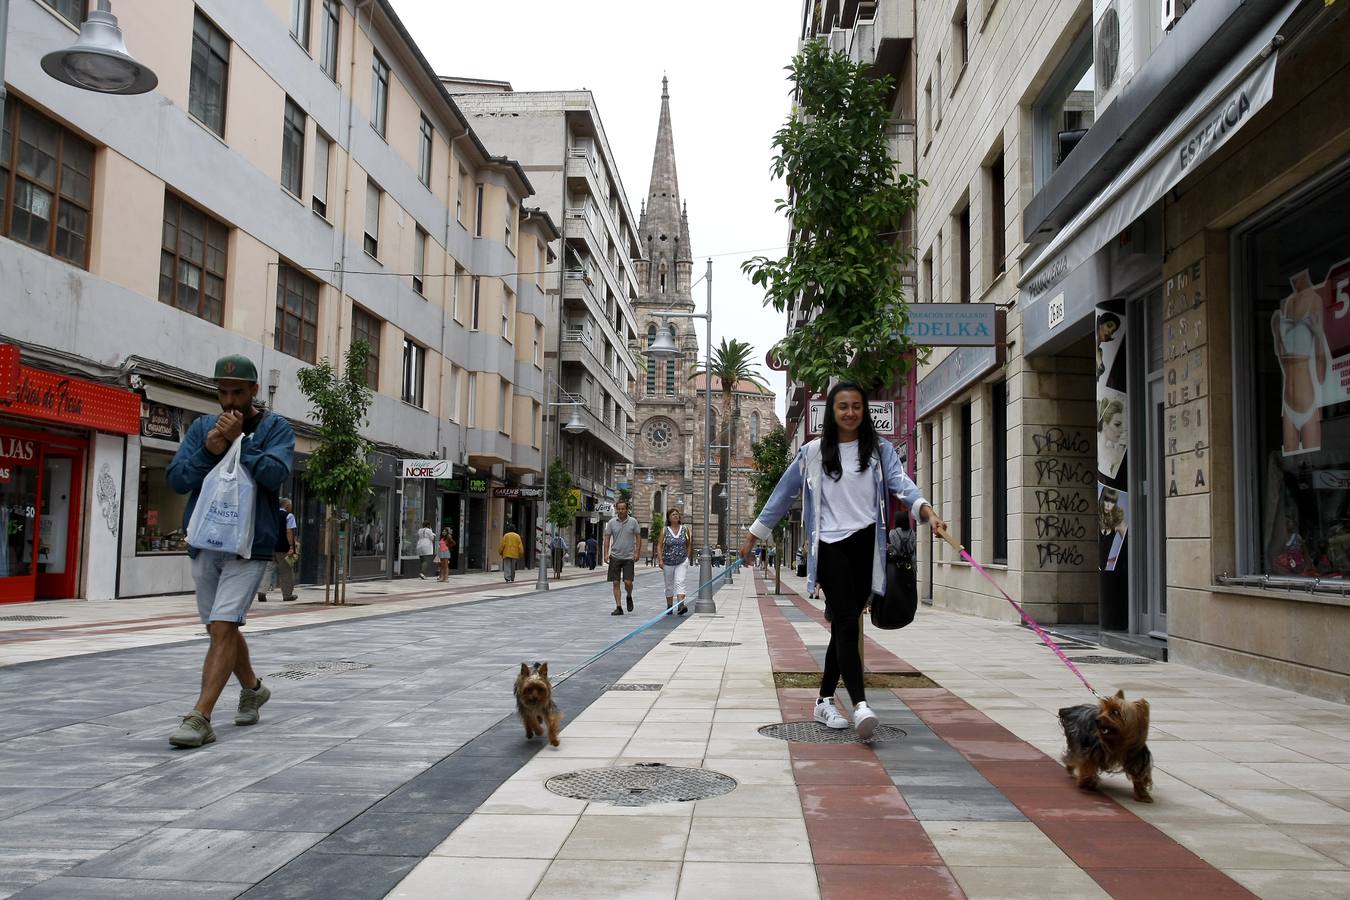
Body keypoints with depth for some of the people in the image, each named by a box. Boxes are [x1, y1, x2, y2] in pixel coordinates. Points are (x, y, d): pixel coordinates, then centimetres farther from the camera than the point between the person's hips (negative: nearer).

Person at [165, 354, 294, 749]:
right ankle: (253, 688, 38)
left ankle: (200, 717, -13)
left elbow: (275, 473, -17)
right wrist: (209, 451, -13)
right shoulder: (202, 427, 10)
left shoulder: (276, 428, -1)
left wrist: (237, 442, -14)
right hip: (204, 545, 5)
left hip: (248, 546, -5)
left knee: (223, 628, -14)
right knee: (221, 629, 16)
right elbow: (176, 479, 1)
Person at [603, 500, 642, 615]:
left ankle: (629, 597, 23)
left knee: (628, 582, -8)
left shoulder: (633, 522, 0)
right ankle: (618, 607, 6)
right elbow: (607, 538, 5)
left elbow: (638, 537, 5)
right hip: (615, 557, 1)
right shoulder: (611, 522, 2)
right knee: (615, 583, -1)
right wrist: (606, 553, -5)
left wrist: (637, 552, -4)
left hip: (628, 557, -1)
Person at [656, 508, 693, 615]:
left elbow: (689, 545, 11)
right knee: (669, 585, 10)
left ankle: (681, 605, -26)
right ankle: (669, 606, 24)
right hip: (668, 562, 1)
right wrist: (660, 560, -13)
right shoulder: (664, 531, -1)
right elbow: (659, 546, -3)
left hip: (682, 562, -1)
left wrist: (688, 558, 6)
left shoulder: (685, 530, 2)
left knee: (680, 582, -16)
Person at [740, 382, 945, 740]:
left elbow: (901, 483, -9)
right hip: (831, 545, -2)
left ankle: (825, 701, 21)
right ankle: (860, 705, -20)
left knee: (843, 625, 9)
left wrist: (928, 511, -29)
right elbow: (784, 494, 11)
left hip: (866, 545, 2)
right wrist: (754, 534, 14)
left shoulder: (879, 450, 7)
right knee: (847, 623, -14)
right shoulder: (813, 453, 4)